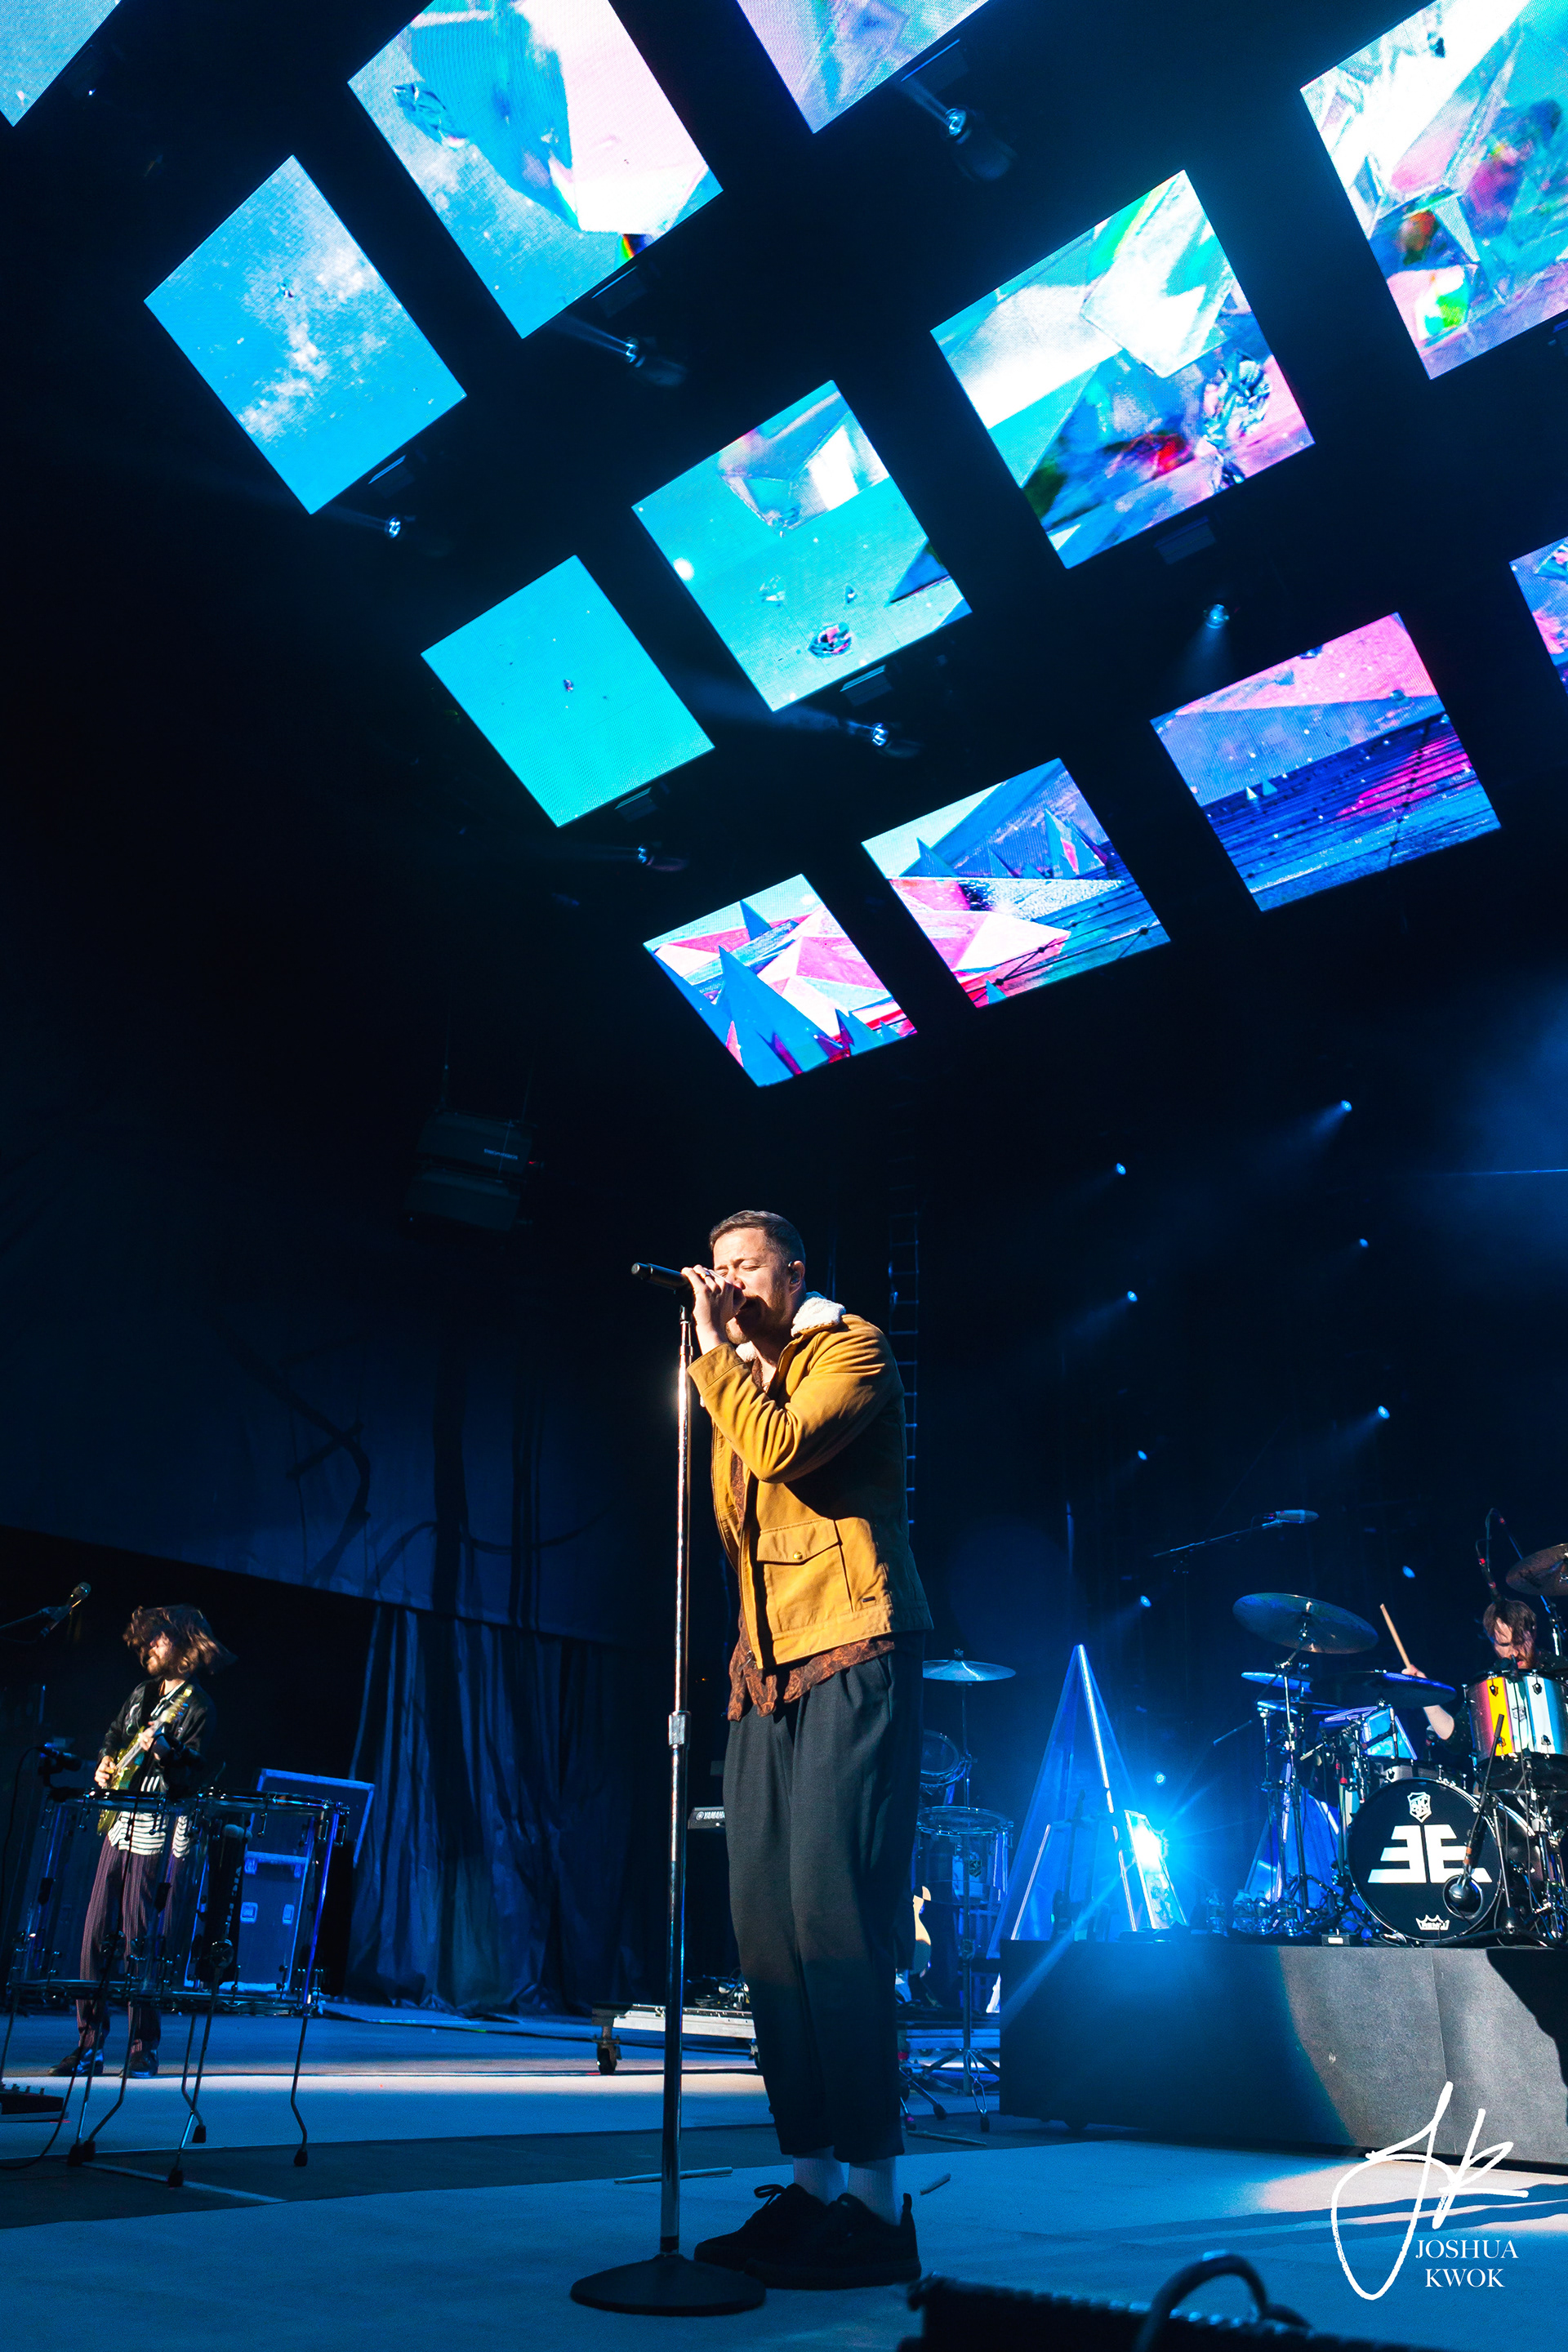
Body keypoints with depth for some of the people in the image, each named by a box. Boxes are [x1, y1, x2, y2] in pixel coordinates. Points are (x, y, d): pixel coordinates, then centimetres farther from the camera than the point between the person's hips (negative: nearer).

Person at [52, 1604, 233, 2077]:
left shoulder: (198, 1707, -8)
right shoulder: (141, 1694, 14)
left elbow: (192, 1778, -14)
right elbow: (112, 1737, 30)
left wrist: (164, 1752, -31)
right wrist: (104, 1765, 10)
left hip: (158, 1836, -7)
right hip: (119, 1826, 7)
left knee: (140, 1942, -6)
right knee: (96, 1936, 5)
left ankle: (143, 2049, 4)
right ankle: (89, 2045, 12)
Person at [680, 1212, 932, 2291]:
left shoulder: (852, 1349, -1)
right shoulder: (742, 1386, 22)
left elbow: (782, 1450, -18)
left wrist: (717, 1351, -9)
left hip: (850, 1660, -8)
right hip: (769, 1675, 8)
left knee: (833, 1920, -11)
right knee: (768, 1928, 5)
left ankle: (875, 2198, -4)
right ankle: (811, 2179, 13)